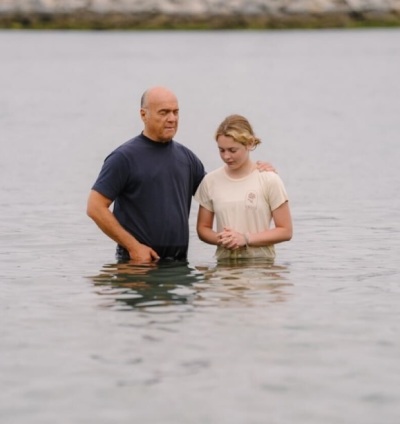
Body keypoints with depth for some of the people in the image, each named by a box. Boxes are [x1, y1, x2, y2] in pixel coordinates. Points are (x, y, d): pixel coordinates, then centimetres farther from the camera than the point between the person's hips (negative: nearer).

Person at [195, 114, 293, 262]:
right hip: (224, 264, 2)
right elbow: (203, 228, 15)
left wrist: (246, 239, -11)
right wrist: (220, 239, -7)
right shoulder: (210, 181, 8)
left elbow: (285, 231, -1)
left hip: (260, 262, -2)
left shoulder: (269, 180, -1)